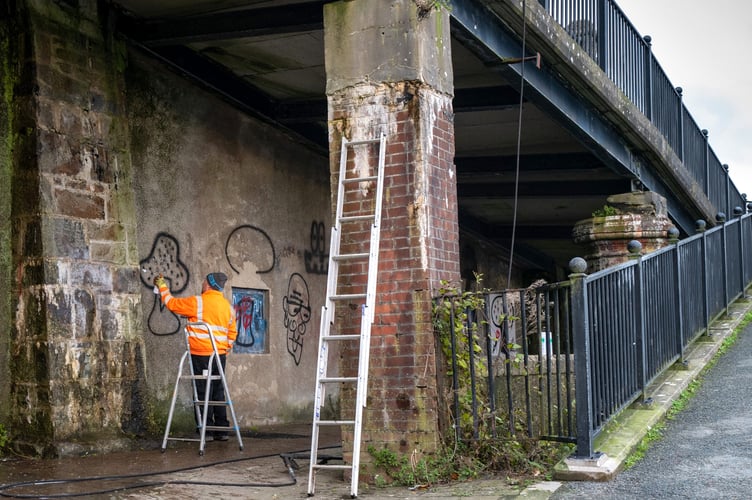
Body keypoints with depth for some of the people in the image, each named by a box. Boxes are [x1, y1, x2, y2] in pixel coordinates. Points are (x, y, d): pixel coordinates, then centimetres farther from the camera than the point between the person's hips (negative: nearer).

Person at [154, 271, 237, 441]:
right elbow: (232, 332, 13)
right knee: (218, 392, 11)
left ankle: (206, 430, -1)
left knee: (203, 393, -1)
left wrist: (163, 287, 15)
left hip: (201, 355, -5)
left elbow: (172, 303, 1)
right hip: (220, 355, 6)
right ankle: (221, 430, 12)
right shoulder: (228, 306, 10)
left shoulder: (197, 302, -8)